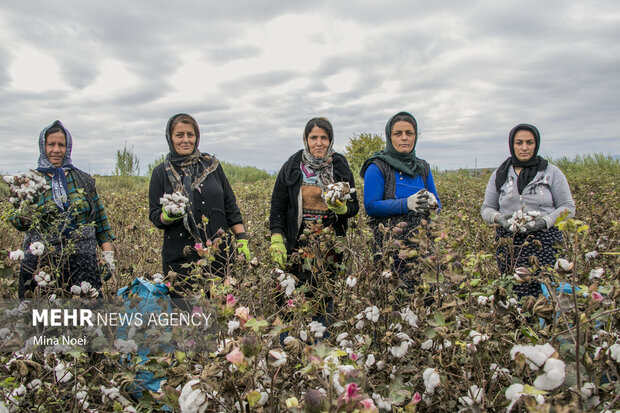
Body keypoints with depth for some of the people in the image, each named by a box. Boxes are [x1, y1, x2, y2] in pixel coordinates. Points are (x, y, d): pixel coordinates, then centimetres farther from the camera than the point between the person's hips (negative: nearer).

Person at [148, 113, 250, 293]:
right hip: (180, 257, -1)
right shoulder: (161, 172, 3)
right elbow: (154, 217, 4)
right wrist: (168, 215, -18)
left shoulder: (212, 165, 8)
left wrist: (242, 239, 3)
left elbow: (230, 206, 11)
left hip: (219, 252, 2)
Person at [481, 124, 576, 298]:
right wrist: (499, 218, -8)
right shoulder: (499, 175, 11)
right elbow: (486, 208, 15)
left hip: (545, 244, -1)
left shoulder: (551, 172, 6)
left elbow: (568, 207, 7)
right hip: (509, 245, 1)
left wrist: (544, 221, -12)